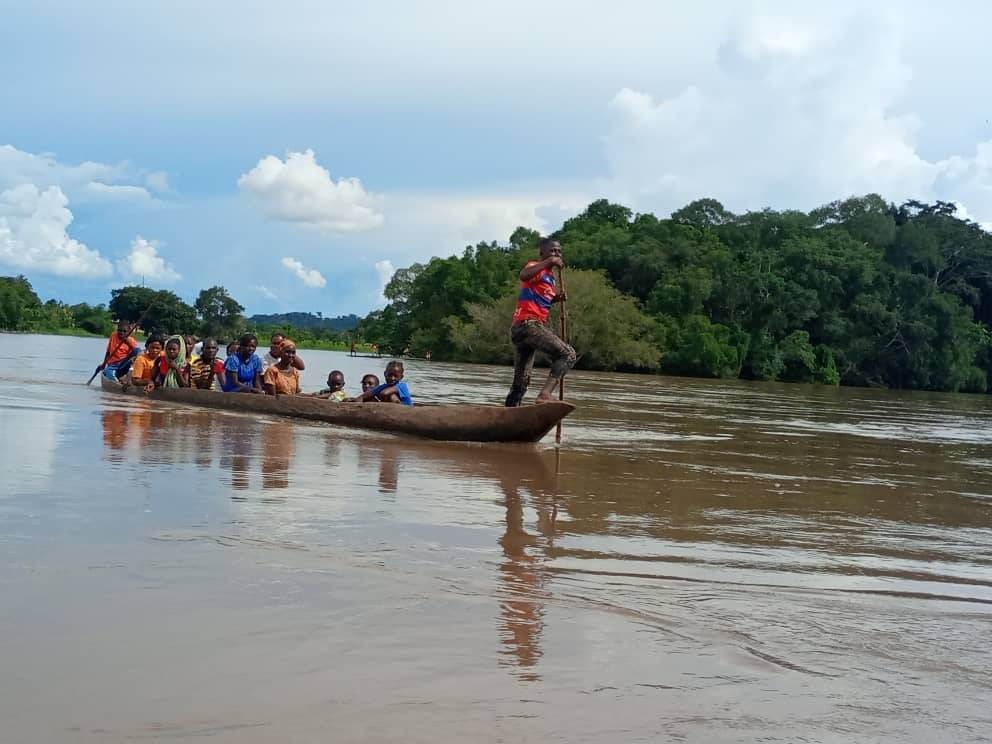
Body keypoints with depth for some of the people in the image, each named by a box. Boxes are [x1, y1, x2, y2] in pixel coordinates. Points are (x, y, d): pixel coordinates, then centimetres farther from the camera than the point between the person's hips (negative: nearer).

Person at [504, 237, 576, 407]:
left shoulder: (551, 278, 24)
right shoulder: (536, 267, -3)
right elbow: (523, 275, -27)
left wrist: (557, 298, 17)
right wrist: (549, 261, -27)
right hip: (528, 324, -10)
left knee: (521, 383, 10)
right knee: (568, 354, -19)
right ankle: (545, 394, -31)